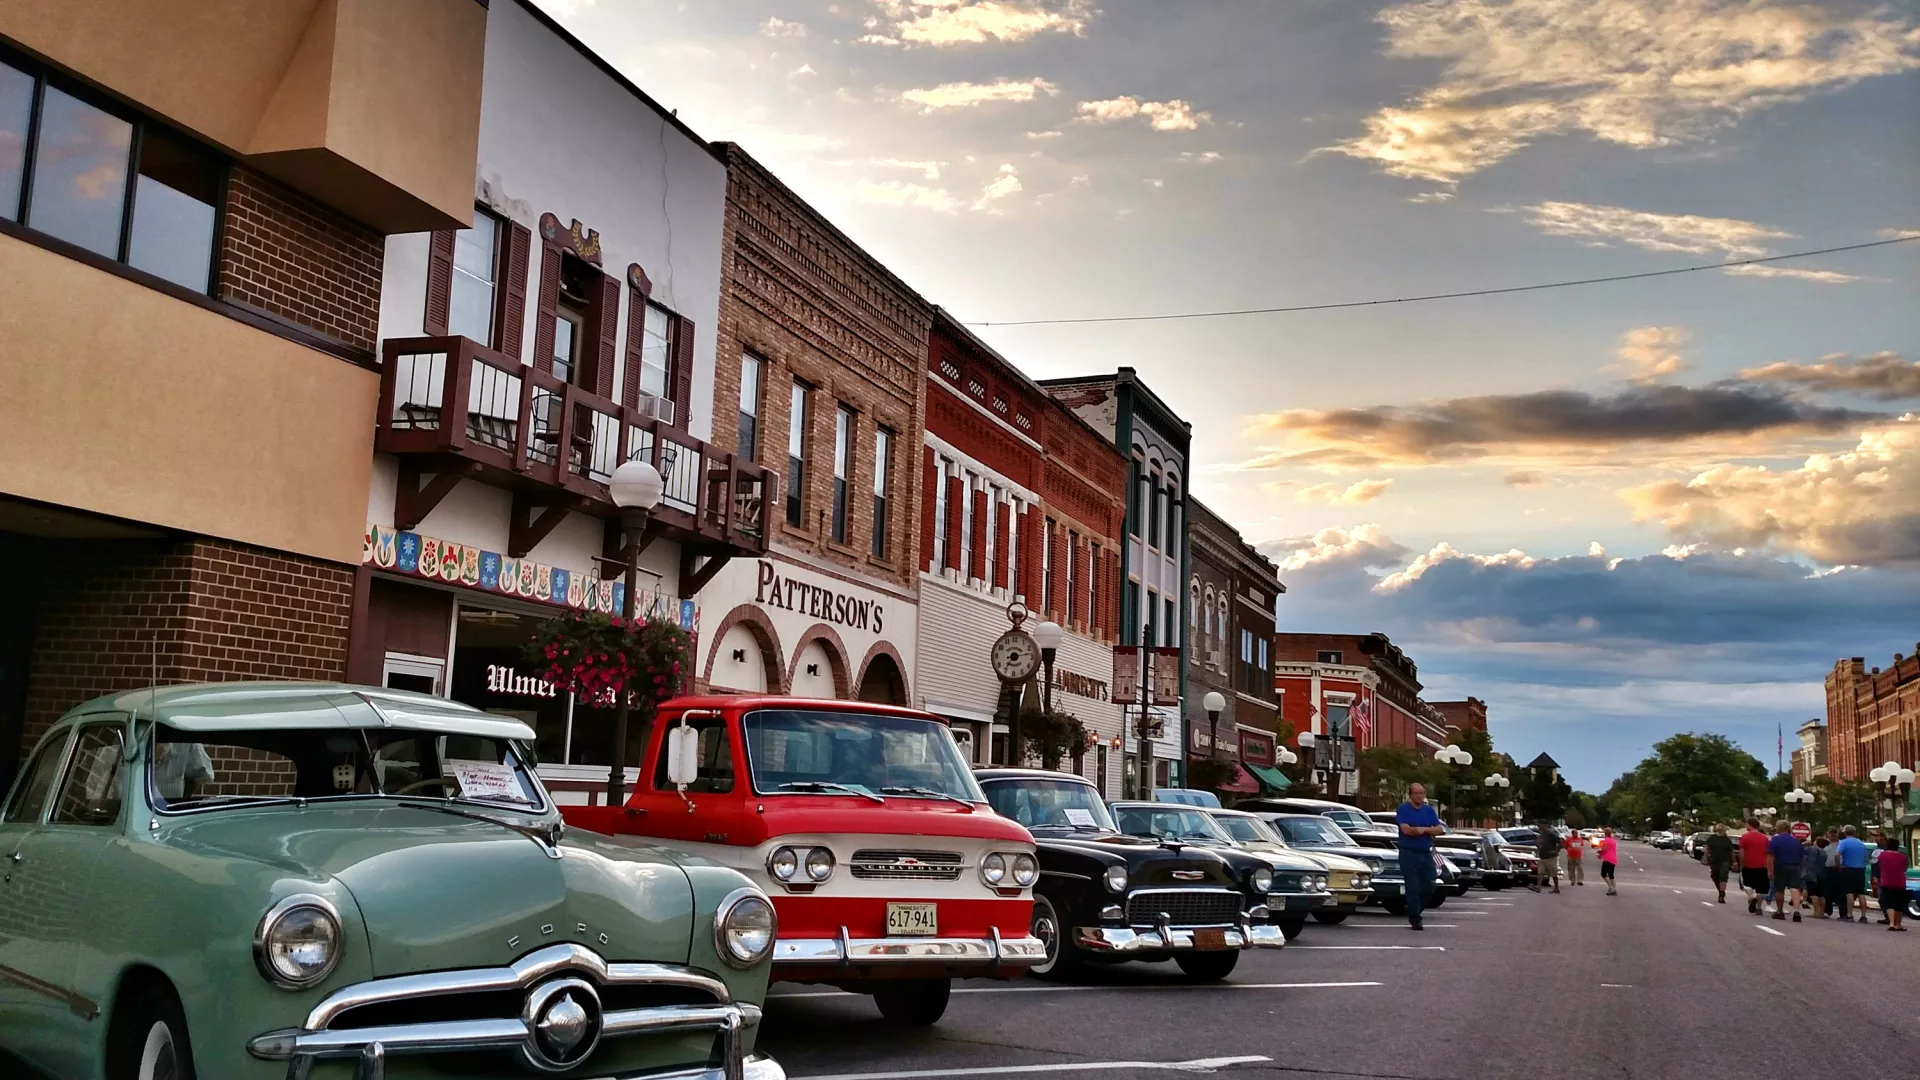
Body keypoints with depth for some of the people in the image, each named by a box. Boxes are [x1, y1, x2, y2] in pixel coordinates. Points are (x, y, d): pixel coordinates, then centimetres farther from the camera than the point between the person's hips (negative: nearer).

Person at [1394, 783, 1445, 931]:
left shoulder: (1429, 810, 11)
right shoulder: (1403, 809, -2)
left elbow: (1439, 829, 2)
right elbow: (1406, 829, -15)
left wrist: (1423, 829, -13)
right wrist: (1427, 830, -10)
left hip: (1426, 853, 5)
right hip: (1409, 853, -4)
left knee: (1428, 888, 4)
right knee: (1413, 888, -5)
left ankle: (1414, 912, 24)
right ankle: (1415, 919, 3)